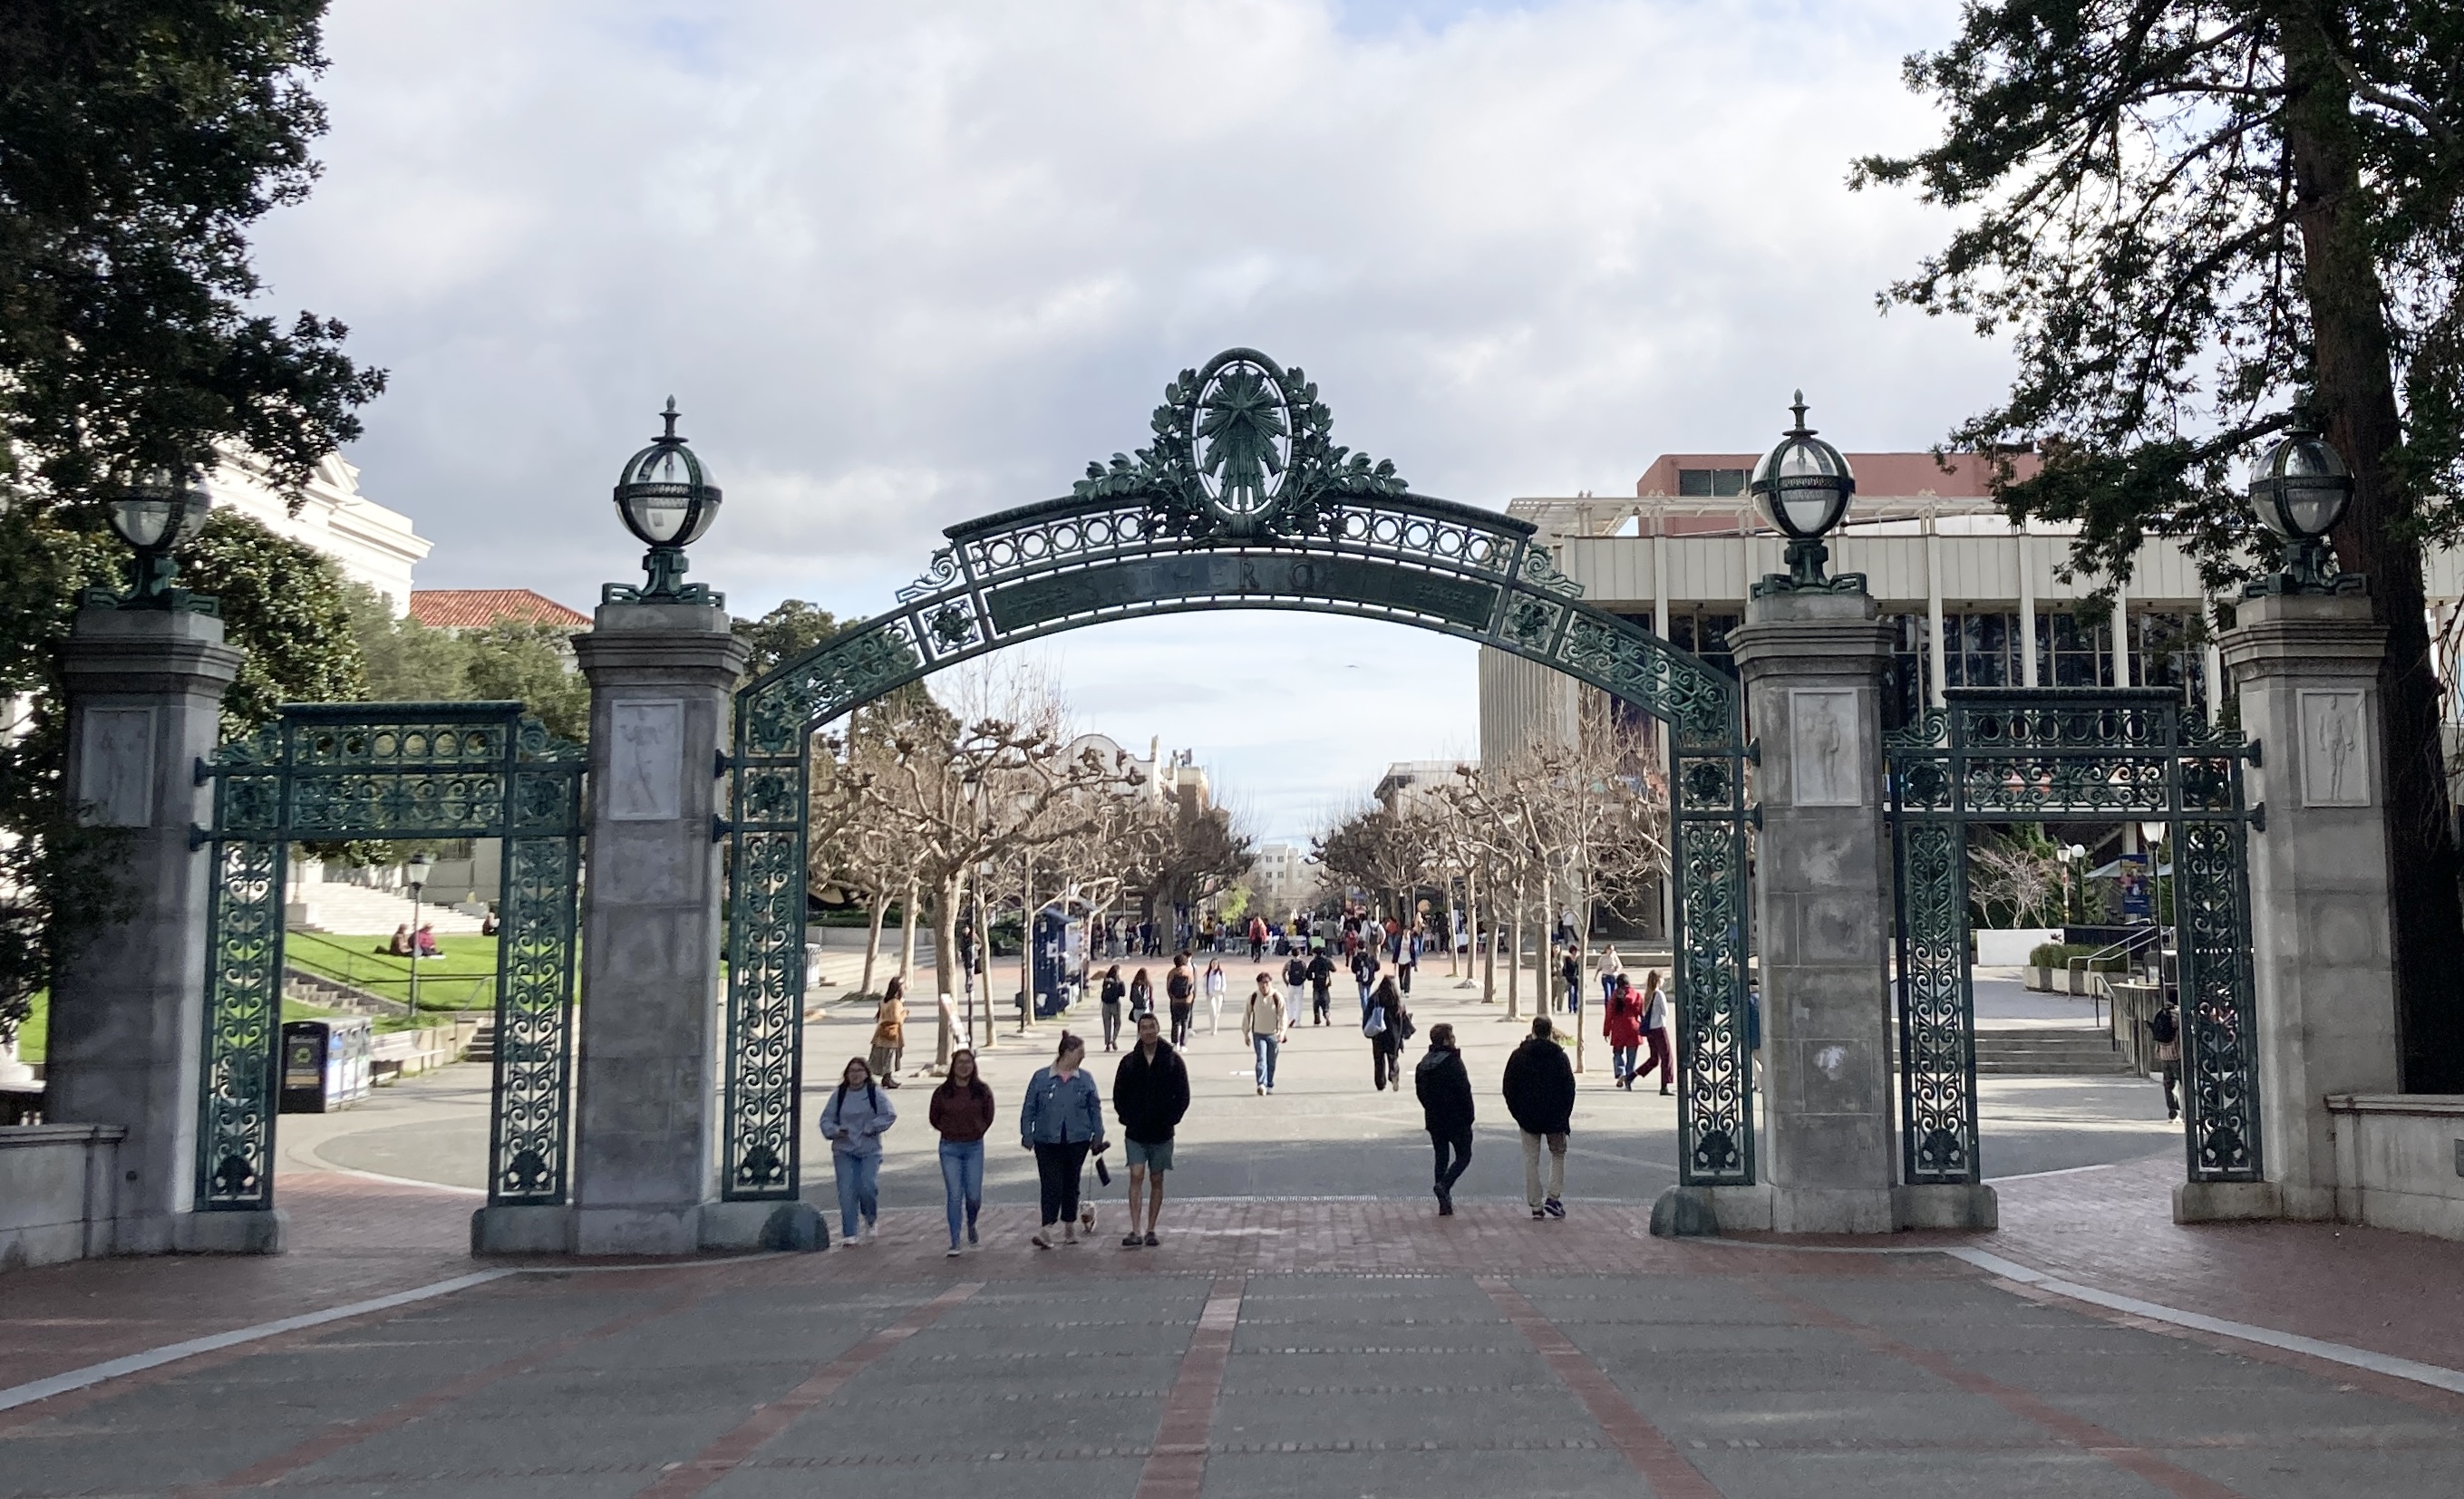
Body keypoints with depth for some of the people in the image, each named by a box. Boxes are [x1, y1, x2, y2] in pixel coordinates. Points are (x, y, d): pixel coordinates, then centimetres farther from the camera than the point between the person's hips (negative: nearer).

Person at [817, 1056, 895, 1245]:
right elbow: (826, 1119, 8)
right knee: (847, 1192, -5)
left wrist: (871, 1128, -13)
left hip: (869, 1150, -2)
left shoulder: (874, 1093, 0)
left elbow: (890, 1114, -6)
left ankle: (870, 1221, 16)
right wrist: (835, 1131, -11)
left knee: (868, 1186, -14)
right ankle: (849, 1235, 3)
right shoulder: (839, 1094, 5)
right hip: (844, 1151, 2)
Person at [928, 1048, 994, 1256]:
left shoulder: (982, 1091, -2)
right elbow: (934, 1118, 10)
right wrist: (949, 1131, 4)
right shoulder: (942, 1092, -3)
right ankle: (954, 1242, 3)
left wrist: (977, 1131, 2)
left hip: (974, 1147, 0)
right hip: (950, 1148, 0)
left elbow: (988, 1117, 10)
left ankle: (971, 1223, 35)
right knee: (954, 1195, -4)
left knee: (974, 1196, 1)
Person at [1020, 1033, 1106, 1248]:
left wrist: (1097, 1135, 6)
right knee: (1050, 1185, -8)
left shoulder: (1085, 1079, 3)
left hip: (1077, 1141, 2)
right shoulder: (1041, 1077, -3)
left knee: (1071, 1184, 12)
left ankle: (1069, 1226, 23)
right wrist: (1027, 1134, -1)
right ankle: (1046, 1229, -11)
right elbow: (1029, 1108, 2)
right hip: (1047, 1141, -2)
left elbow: (1095, 1109, 9)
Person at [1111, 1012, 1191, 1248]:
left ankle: (1151, 1230, 16)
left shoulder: (1173, 1061, -1)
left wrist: (1170, 1120, -7)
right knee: (1136, 1177, -10)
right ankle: (1135, 1231, -13)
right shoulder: (1129, 1062, 2)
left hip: (1161, 1133, 0)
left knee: (1156, 1181, 8)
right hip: (1135, 1133, 0)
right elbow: (1119, 1095, 9)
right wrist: (1127, 1118, -3)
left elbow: (1183, 1096, 1)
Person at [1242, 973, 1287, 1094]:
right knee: (1261, 1059, -15)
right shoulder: (1253, 997, -6)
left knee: (1271, 1062, 10)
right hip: (1258, 1034, -1)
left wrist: (1282, 1032, -21)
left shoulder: (1277, 998, -9)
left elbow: (1283, 1016, -7)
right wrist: (1246, 1033, 5)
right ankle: (1261, 1084, -25)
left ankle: (1270, 1085, 25)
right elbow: (1247, 1015, 4)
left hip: (1273, 1034, 1)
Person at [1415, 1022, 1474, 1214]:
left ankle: (1444, 1205, 10)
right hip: (1456, 1119, -6)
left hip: (1434, 1119, 6)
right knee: (1464, 1155, 6)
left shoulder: (1424, 1063, 5)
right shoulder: (1453, 1062, -17)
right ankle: (1444, 1185, -16)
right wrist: (1469, 1117, -8)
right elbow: (1464, 1092, -17)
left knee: (1441, 1157, 12)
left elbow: (1420, 1091, 12)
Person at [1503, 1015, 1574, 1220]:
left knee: (1531, 1160, 7)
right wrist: (1565, 1115, 6)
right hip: (1555, 1117, -1)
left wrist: (1517, 1113, 11)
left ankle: (1536, 1205, 5)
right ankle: (1553, 1197, 4)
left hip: (1528, 1117, 1)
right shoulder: (1559, 1056, -5)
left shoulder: (1518, 1056, -1)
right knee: (1558, 1154, 16)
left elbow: (1509, 1088, 2)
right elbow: (1569, 1088, -4)